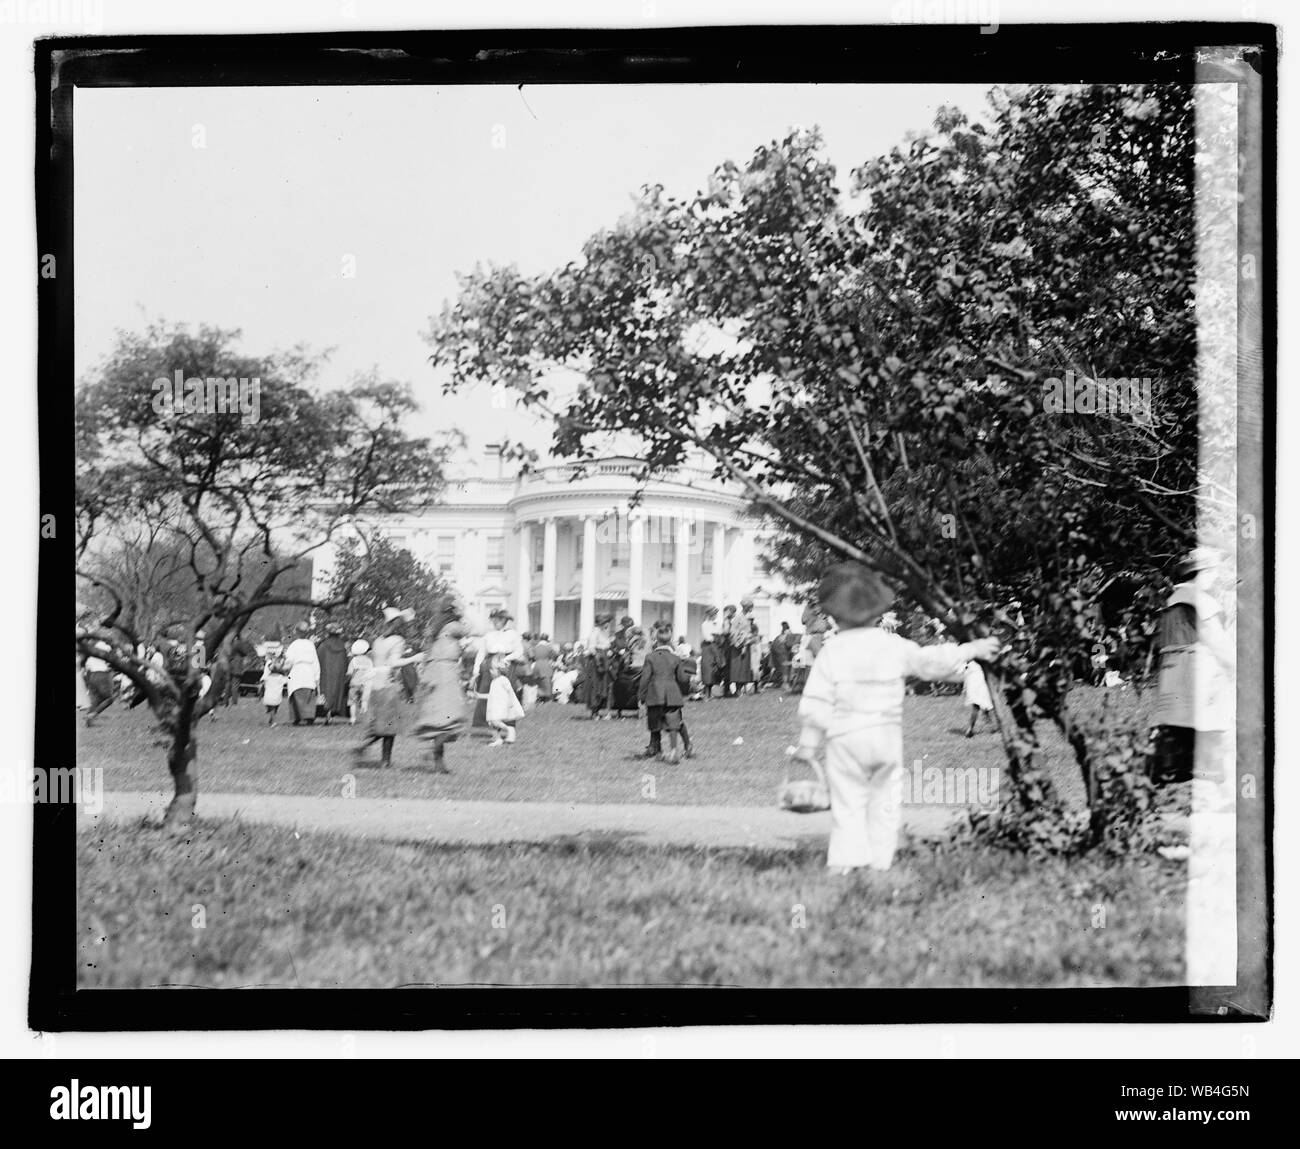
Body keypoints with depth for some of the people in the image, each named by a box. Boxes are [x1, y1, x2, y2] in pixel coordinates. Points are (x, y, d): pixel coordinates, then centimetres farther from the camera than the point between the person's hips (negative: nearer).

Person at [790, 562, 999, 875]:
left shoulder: (831, 652, -5)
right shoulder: (893, 646, 0)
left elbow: (815, 703, -5)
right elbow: (931, 661, 12)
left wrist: (808, 744, 6)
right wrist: (973, 649, 26)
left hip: (844, 737, -1)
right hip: (886, 733, 2)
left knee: (848, 803, 4)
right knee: (885, 802, 11)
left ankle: (845, 860, -5)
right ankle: (880, 860, 8)